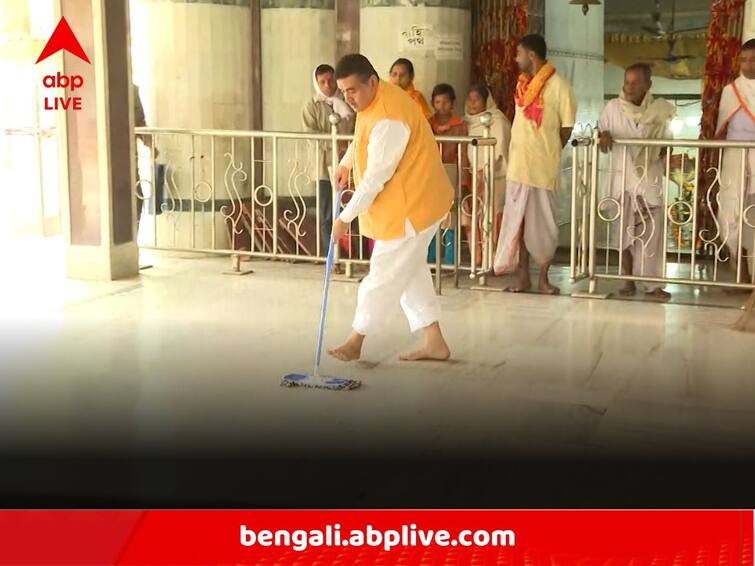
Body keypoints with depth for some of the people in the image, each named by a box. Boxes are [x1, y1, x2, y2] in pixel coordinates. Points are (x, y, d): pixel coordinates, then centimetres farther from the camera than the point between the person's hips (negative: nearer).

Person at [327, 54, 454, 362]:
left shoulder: (388, 119, -28)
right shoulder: (374, 99, 5)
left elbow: (375, 178, -26)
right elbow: (362, 138, 27)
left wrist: (345, 217, -19)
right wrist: (345, 164, 14)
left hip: (412, 204, -11)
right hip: (410, 201, 11)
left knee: (385, 274, 0)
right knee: (410, 270, 15)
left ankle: (355, 342, 12)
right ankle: (435, 342, 21)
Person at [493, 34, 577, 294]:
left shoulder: (558, 85, -10)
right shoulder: (522, 83, 11)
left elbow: (567, 127, -5)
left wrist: (548, 152, 2)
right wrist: (522, 151, 9)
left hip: (543, 166, -6)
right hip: (518, 164, 6)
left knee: (543, 223, 2)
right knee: (518, 221, 8)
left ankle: (543, 278, 14)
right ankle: (523, 276, 17)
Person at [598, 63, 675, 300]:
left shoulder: (660, 109, -2)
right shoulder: (613, 107, -2)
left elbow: (667, 142, 8)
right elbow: (600, 130, 9)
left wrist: (666, 157, -10)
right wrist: (604, 134, -14)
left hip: (650, 179, -1)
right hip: (623, 178, 1)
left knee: (652, 232, -4)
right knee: (624, 232, 4)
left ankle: (654, 284, 1)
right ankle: (629, 282, 14)